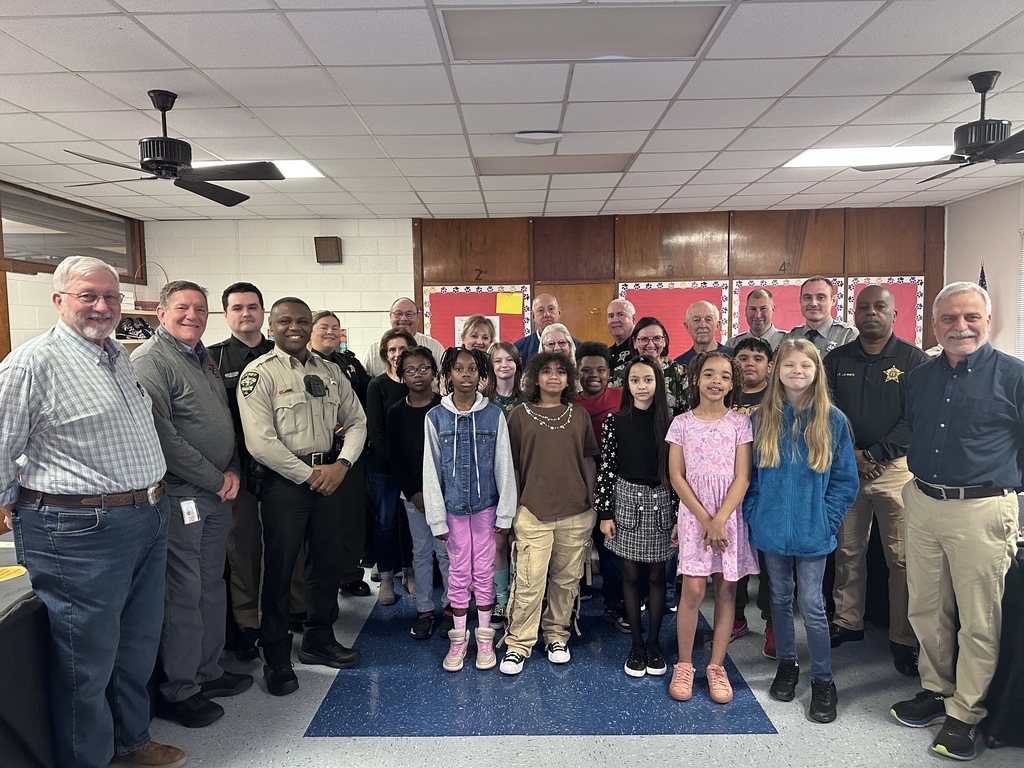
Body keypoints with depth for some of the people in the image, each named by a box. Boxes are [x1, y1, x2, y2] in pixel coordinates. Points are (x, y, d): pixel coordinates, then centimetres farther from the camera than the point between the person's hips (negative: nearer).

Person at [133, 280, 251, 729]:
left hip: (217, 494, 9)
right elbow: (162, 435, -20)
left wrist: (232, 472, 4)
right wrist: (215, 479, -15)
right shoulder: (150, 361, -12)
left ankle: (208, 672, 31)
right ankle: (178, 692, 15)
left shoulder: (204, 359, 16)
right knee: (184, 594, 0)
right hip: (180, 497, -9)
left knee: (212, 586, 16)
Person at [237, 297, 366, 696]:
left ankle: (319, 640, 34)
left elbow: (356, 421, 11)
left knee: (328, 562, 15)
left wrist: (341, 464, -5)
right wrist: (308, 475, -14)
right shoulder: (259, 373, -8)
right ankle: (276, 657, 21)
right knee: (279, 569, 4)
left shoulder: (330, 371, 9)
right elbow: (260, 442, -16)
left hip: (329, 477, 6)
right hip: (285, 480, -5)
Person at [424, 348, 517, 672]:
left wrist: (505, 512, -2)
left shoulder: (494, 415, -3)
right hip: (453, 507, 0)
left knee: (484, 571, 8)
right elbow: (431, 471, -1)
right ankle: (458, 638, 23)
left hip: (486, 505, 0)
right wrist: (436, 517, -2)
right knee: (458, 571, 9)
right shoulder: (435, 417, -3)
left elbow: (504, 466, -1)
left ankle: (484, 637, 23)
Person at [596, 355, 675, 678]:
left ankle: (653, 643, 23)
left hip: (660, 502, 1)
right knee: (631, 576, 7)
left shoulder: (668, 422, -1)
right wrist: (605, 512, -4)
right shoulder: (615, 421, -2)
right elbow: (606, 467, -2)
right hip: (626, 500, 0)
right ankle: (636, 645, 20)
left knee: (656, 576, 8)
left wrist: (678, 515, -2)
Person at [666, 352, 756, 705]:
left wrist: (720, 520, -12)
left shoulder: (740, 423, 3)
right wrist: (704, 518, -9)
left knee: (726, 589, 5)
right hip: (693, 514, -1)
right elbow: (676, 476, -1)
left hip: (730, 515, 1)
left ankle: (717, 666, 18)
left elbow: (742, 477, -3)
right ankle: (684, 665, 10)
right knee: (693, 589, -6)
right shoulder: (682, 423, 2)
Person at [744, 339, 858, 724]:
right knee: (780, 597, 15)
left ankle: (823, 680, 18)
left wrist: (827, 518, -8)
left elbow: (845, 479, -1)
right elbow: (749, 472, 5)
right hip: (771, 529, 2)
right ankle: (786, 664, 32)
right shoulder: (762, 418, -1)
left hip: (812, 531, -2)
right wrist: (754, 513, -3)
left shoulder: (833, 420, -4)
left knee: (811, 603, 2)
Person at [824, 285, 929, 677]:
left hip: (896, 468, -2)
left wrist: (874, 455, -13)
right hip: (845, 467, 3)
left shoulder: (914, 360, 0)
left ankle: (903, 639, 12)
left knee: (902, 558, -1)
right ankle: (848, 622, 25)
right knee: (848, 551, 11)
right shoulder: (836, 359, 8)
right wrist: (848, 454, -9)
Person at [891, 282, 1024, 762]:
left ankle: (964, 713, 20)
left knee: (979, 619, 5)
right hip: (922, 505, 5)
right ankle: (935, 690, 32)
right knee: (926, 609, 14)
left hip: (982, 511, -5)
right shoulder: (919, 377, 10)